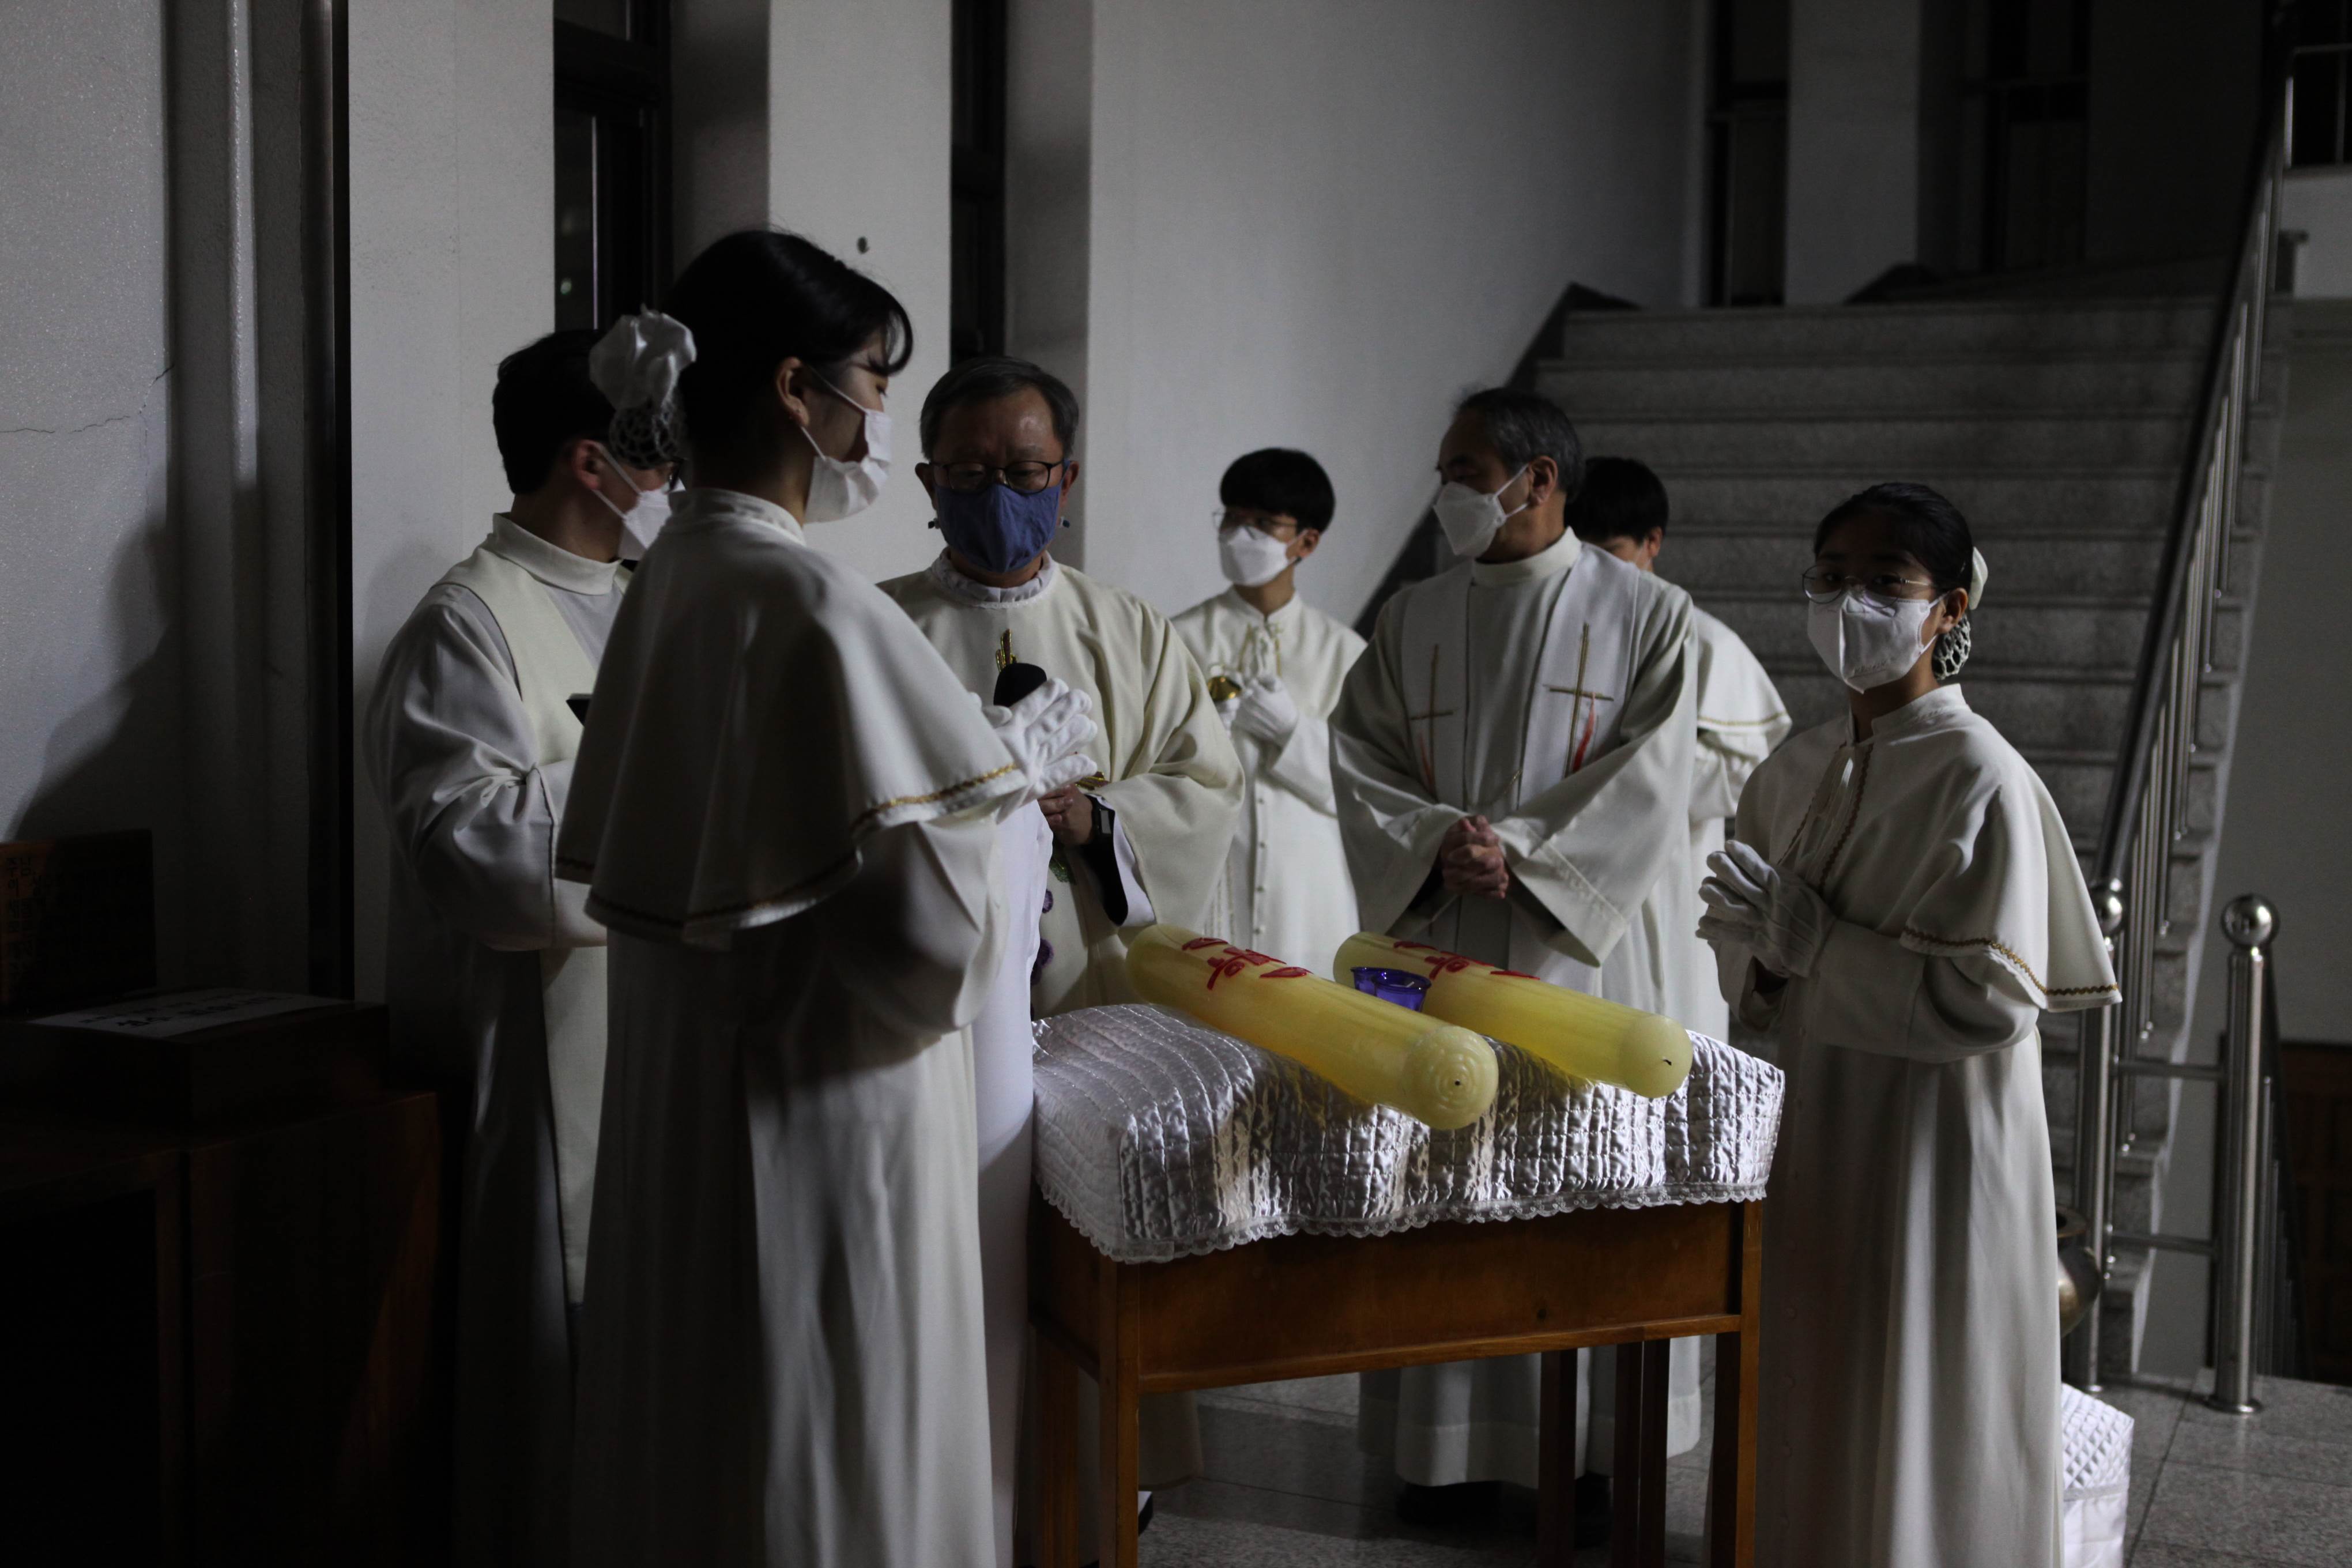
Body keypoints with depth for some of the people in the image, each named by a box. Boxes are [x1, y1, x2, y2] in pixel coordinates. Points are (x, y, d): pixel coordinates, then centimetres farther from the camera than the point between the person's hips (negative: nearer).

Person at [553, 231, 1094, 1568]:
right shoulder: (817, 602, -20)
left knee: (704, 1428, 20)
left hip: (687, 1079, 8)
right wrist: (1026, 767, -4)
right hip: (824, 1096, -8)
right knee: (830, 1447, 6)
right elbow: (930, 909, -23)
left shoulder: (671, 579, 5)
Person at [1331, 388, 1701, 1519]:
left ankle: (1594, 1438, 11)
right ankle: (1442, 1435, 14)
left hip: (1587, 948, -3)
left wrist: (1517, 848, -16)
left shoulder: (1646, 613, 0)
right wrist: (1438, 837, -14)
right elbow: (1358, 758, 4)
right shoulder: (1411, 621, 11)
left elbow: (1650, 777, -8)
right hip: (1441, 949, 3)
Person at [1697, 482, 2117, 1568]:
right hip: (1812, 1133, 6)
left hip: (1934, 1147, -6)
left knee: (1914, 1427, 2)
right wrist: (1762, 960, -7)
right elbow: (1741, 948, 16)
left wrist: (1814, 939, -18)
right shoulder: (1793, 773, 8)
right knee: (1803, 1420, 13)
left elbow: (1994, 998, -19)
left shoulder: (1983, 781, -12)